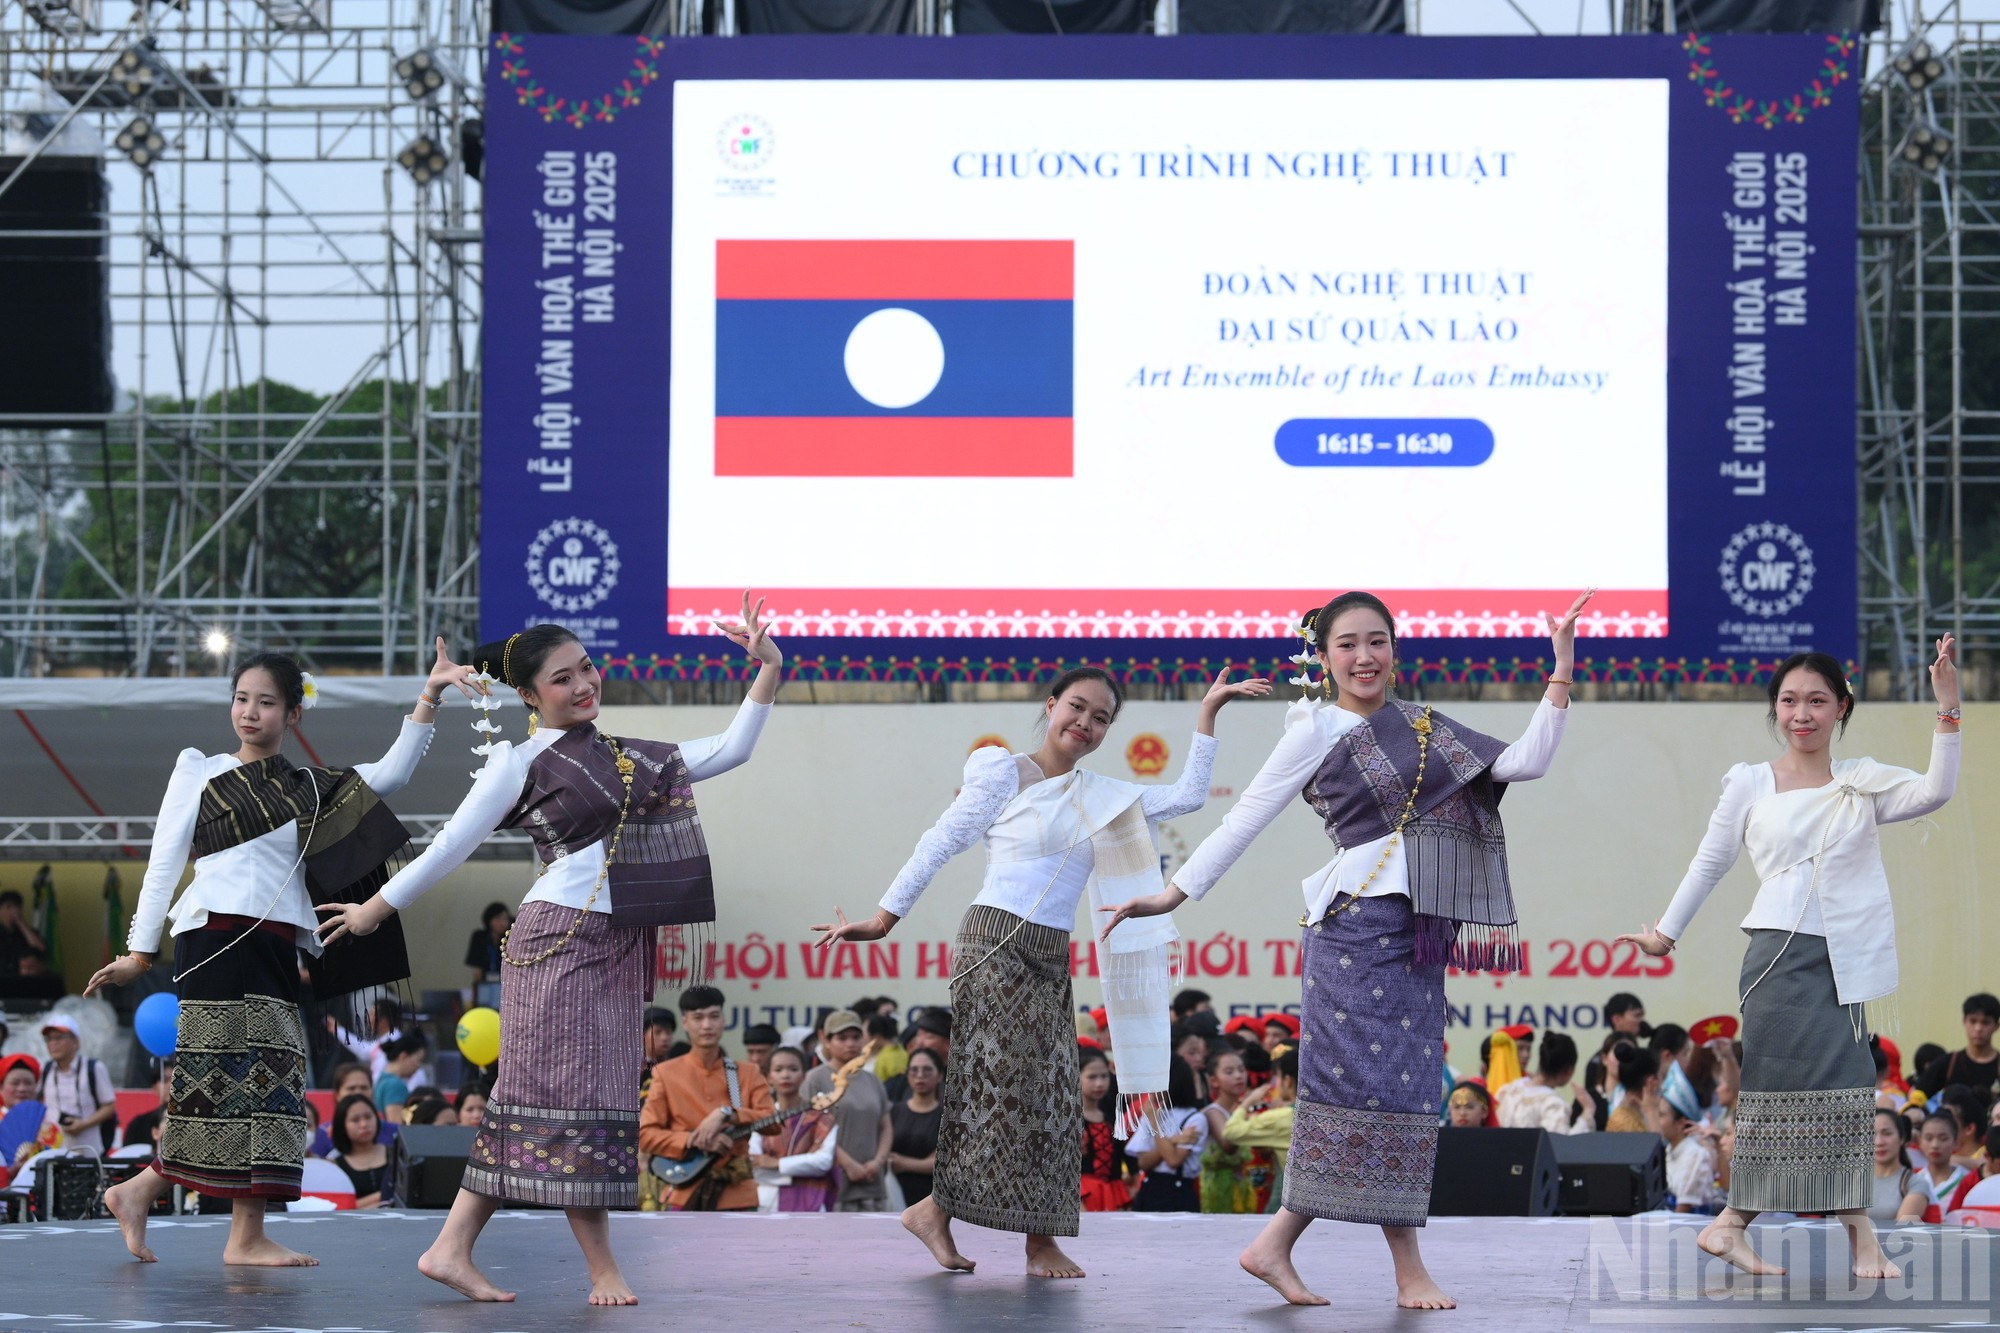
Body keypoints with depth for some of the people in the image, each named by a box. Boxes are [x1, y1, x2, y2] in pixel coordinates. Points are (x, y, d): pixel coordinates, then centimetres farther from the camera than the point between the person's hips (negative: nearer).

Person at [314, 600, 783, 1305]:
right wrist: (375, 908, 8)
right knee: (572, 1095, -6)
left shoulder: (623, 755, 19)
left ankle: (452, 1249, 7)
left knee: (533, 1102, 5)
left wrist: (769, 669, 13)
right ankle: (604, 1270, -5)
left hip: (617, 948, 7)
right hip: (562, 934, -7)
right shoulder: (520, 762, 1)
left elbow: (729, 750, 20)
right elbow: (451, 846, 6)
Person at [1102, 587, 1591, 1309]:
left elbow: (1525, 761, 8)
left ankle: (1276, 1244, 8)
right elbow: (1246, 818, 3)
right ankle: (1409, 1268, -4)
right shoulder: (1318, 731, 2)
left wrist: (1560, 678, 1)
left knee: (1405, 1086, 4)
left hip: (1419, 927, 6)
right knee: (1374, 1083, -7)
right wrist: (1177, 890, 1)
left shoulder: (1425, 728, 16)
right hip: (1358, 919, -6)